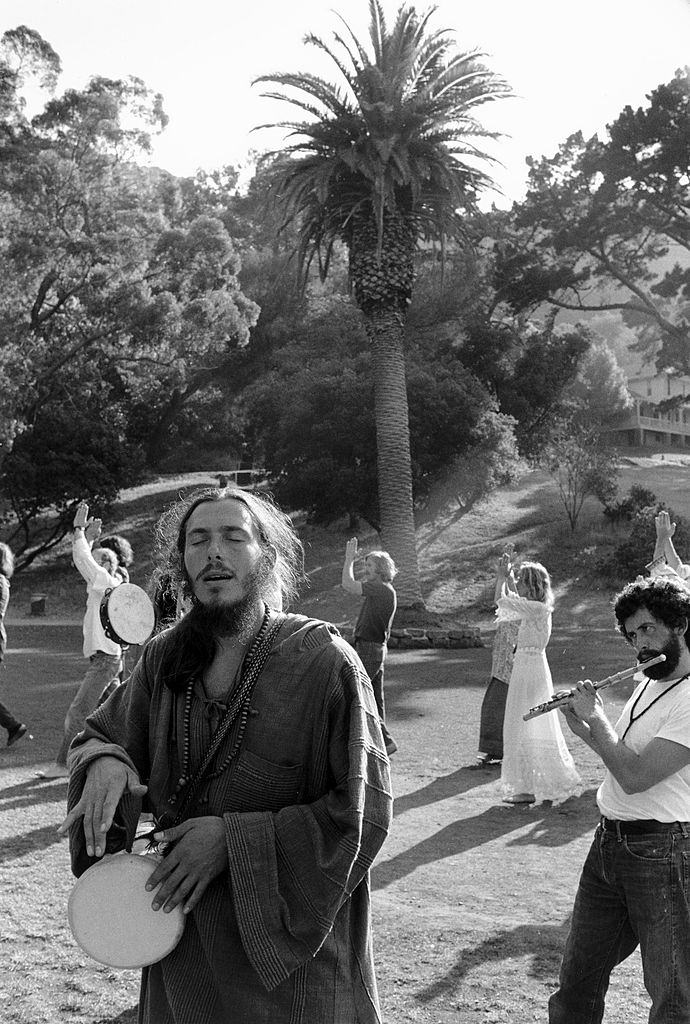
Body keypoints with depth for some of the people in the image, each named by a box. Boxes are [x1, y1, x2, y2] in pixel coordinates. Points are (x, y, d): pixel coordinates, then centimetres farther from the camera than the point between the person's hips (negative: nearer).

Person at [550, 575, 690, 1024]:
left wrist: (595, 717, -12)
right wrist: (582, 726, 6)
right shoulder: (647, 684, 11)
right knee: (579, 975, 16)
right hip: (609, 843, 8)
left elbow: (636, 776, -24)